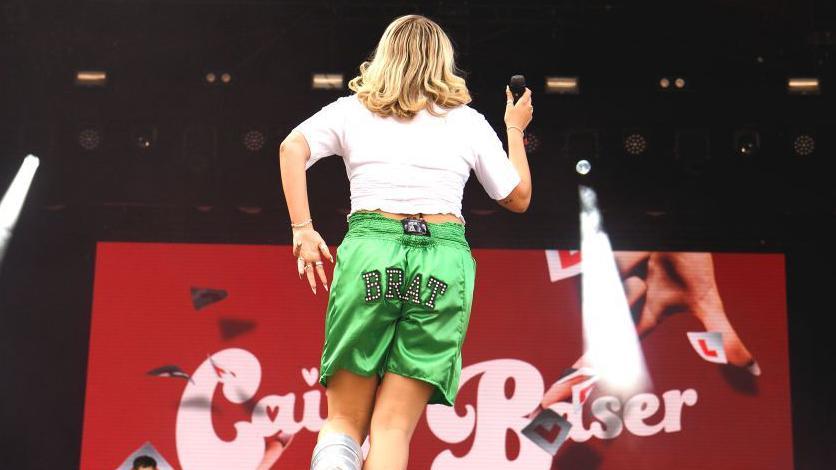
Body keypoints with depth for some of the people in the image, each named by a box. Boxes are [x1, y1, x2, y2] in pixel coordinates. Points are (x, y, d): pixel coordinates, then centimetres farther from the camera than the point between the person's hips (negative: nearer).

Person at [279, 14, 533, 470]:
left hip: (368, 249, 0)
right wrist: (515, 130, 34)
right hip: (445, 259, 0)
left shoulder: (352, 109, 13)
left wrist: (302, 228, -2)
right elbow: (518, 197, 21)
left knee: (344, 422, 8)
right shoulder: (468, 121, 14)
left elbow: (292, 147, -4)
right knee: (393, 427, 2)